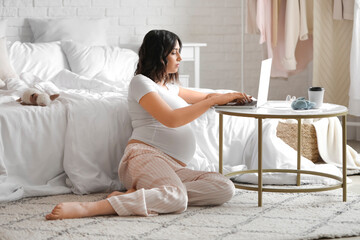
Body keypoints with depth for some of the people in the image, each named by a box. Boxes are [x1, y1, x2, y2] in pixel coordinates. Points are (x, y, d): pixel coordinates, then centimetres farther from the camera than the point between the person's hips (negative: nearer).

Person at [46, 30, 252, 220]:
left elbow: (203, 97, 45)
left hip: (174, 167, 9)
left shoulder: (169, 86, 30)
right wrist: (213, 100, -7)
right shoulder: (141, 82, 3)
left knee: (226, 189, -20)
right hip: (146, 155, -9)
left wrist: (228, 97, 21)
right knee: (177, 198, -42)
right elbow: (171, 119, -10)